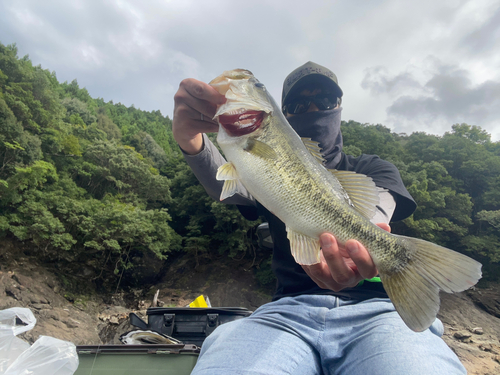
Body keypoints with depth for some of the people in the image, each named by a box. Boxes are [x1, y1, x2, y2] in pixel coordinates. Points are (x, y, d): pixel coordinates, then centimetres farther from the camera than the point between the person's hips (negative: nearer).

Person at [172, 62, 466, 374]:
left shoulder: (373, 169, 14)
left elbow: (376, 209, -11)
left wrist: (358, 241, -37)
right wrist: (192, 141, -30)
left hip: (374, 307, 0)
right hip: (289, 308, 1)